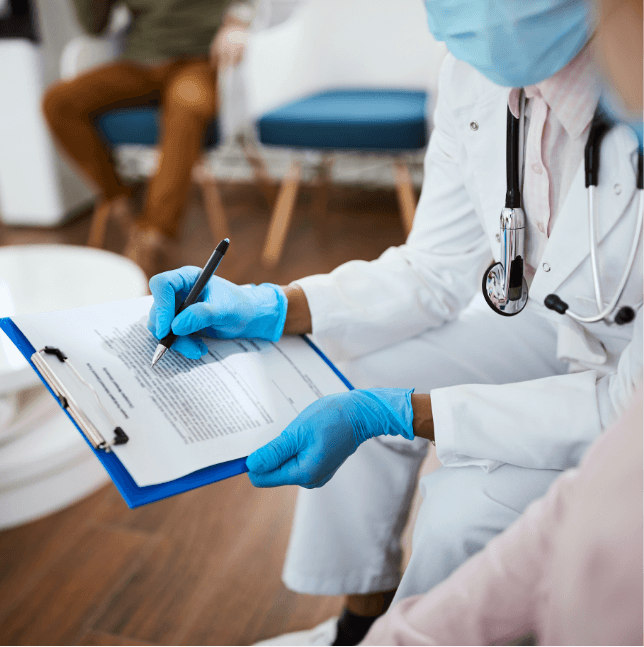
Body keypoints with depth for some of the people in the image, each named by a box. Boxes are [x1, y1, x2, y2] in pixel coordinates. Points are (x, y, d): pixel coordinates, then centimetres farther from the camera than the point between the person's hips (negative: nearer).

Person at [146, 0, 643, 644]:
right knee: (361, 365, -5)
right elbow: (435, 270, -6)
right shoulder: (477, 67, -17)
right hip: (565, 328, 5)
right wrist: (267, 307, -17)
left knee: (465, 508, -22)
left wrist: (388, 414, -35)